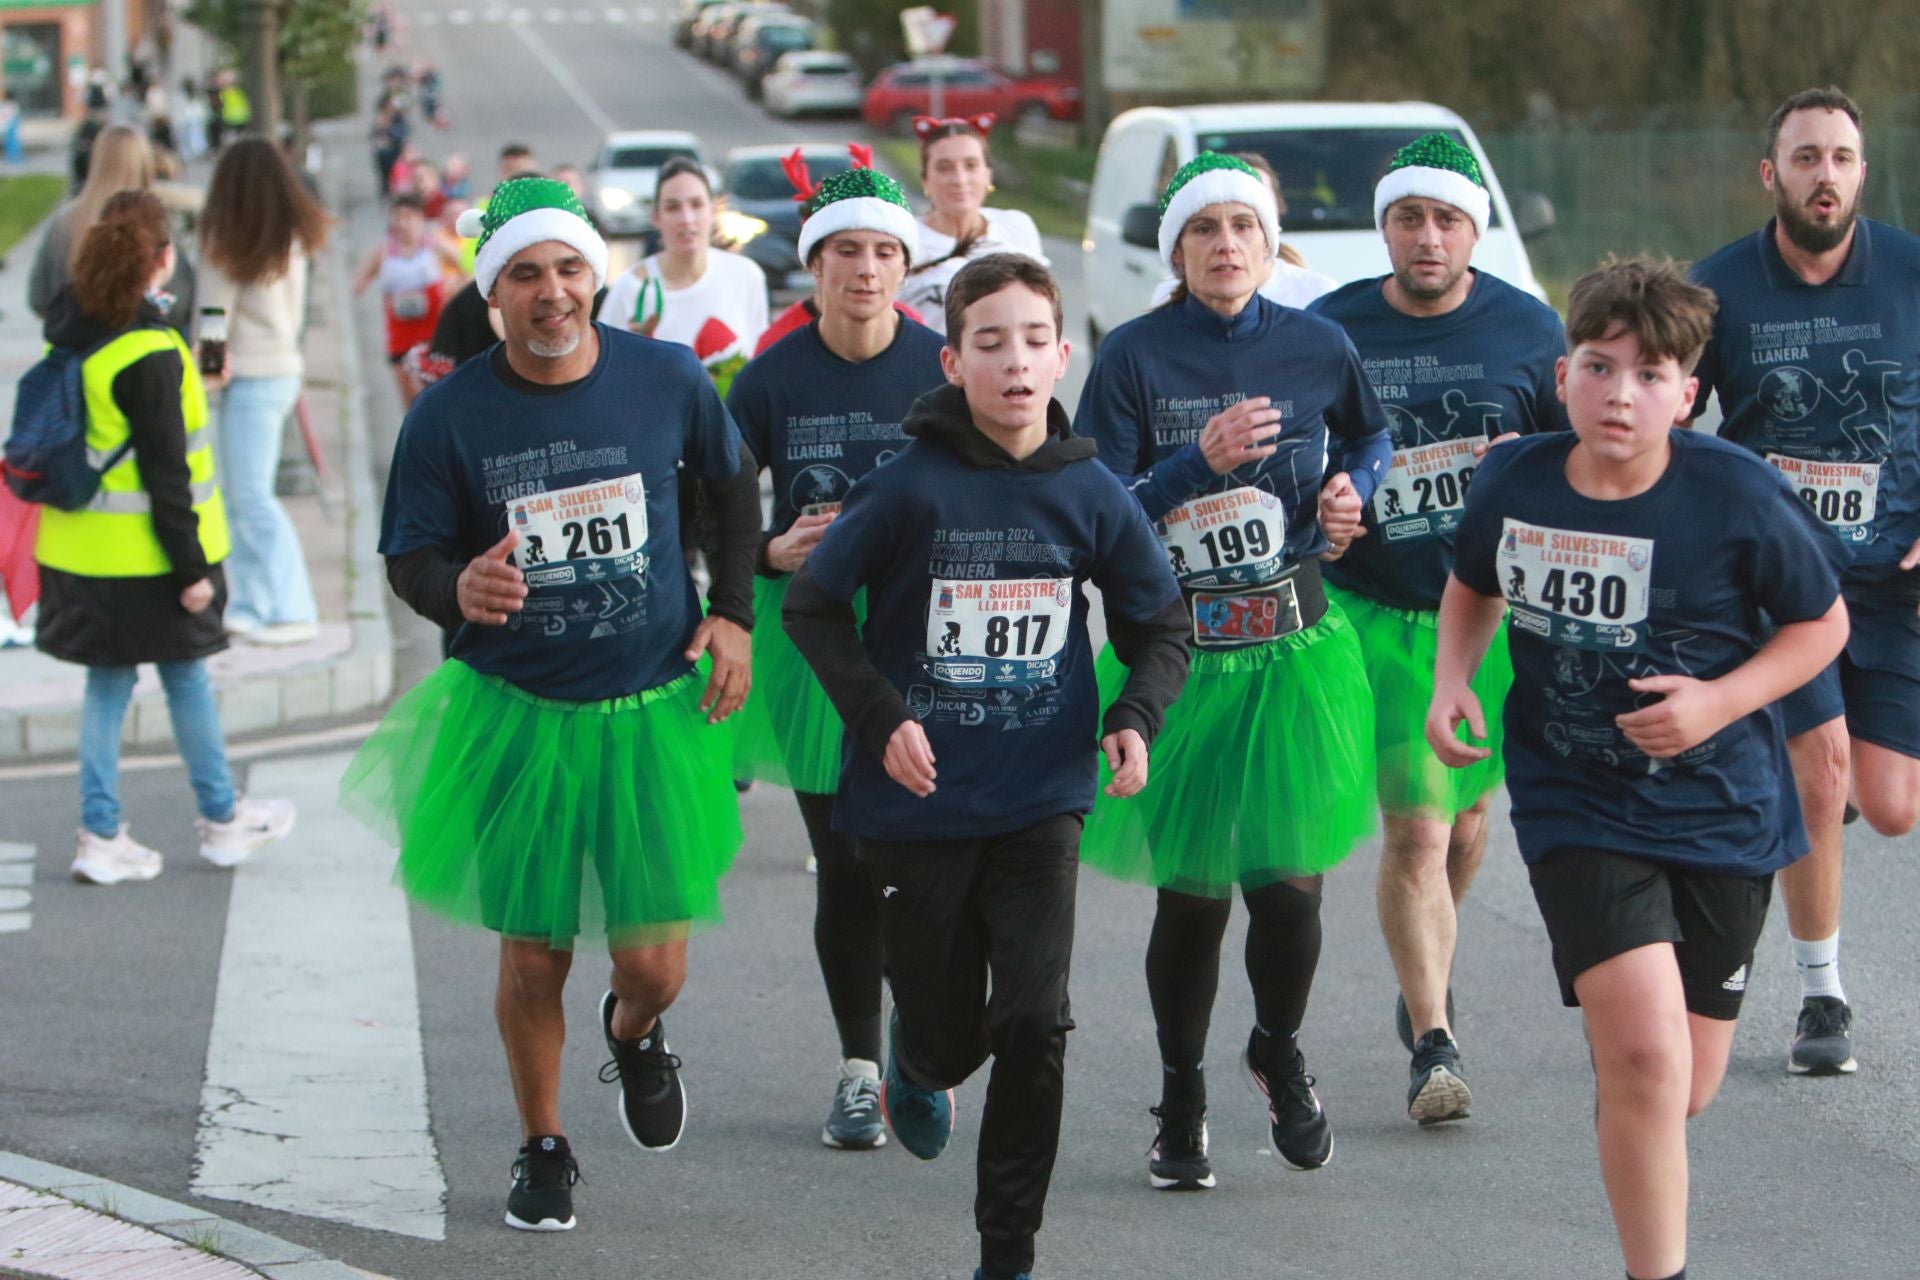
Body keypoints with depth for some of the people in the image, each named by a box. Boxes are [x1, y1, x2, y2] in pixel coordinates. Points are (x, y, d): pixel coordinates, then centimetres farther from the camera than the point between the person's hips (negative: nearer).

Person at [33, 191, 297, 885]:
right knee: (186, 677, 9)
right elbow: (165, 473, -20)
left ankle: (102, 836, 12)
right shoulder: (149, 354, -22)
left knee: (108, 680, 12)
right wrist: (190, 567, -14)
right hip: (142, 554, -7)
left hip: (80, 552, 7)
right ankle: (223, 820, 24)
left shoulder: (70, 330, 3)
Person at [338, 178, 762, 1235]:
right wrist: (458, 591, -27)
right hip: (515, 716, -1)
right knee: (533, 958, 6)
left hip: (653, 710, 1)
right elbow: (409, 557, -4)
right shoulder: (450, 415, -10)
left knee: (654, 966, -1)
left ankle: (634, 1034, 38)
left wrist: (732, 614, 6)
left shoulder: (666, 380, -5)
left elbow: (732, 481, 14)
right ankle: (542, 1148, 31)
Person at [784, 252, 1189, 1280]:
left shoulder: (1090, 493, -3)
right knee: (949, 1031, 10)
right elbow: (811, 606, -2)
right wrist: (882, 715, -13)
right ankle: (917, 1066, 50)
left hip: (1039, 799, 1)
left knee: (1034, 1024, -9)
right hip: (916, 802, -1)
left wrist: (1134, 718, -9)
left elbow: (1160, 627, 10)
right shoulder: (912, 487, -11)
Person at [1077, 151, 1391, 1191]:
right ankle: (1180, 1106, 25)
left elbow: (1371, 435, 23)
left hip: (1295, 650, 1)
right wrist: (1199, 462, -21)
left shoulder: (1316, 348, 2)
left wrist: (1351, 488, 3)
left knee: (1290, 880, -4)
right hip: (1176, 653, -1)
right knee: (1192, 891, 3)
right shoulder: (1133, 357, -5)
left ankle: (1280, 1056, 28)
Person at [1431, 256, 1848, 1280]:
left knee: (1681, 1088, 11)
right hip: (1577, 810, 0)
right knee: (1644, 1055, -20)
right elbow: (1474, 587, 15)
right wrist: (1451, 682, -3)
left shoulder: (1736, 495, -15)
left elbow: (1823, 623, -2)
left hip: (1720, 810, 1)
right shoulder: (1513, 482, -7)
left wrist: (1719, 703, -17)